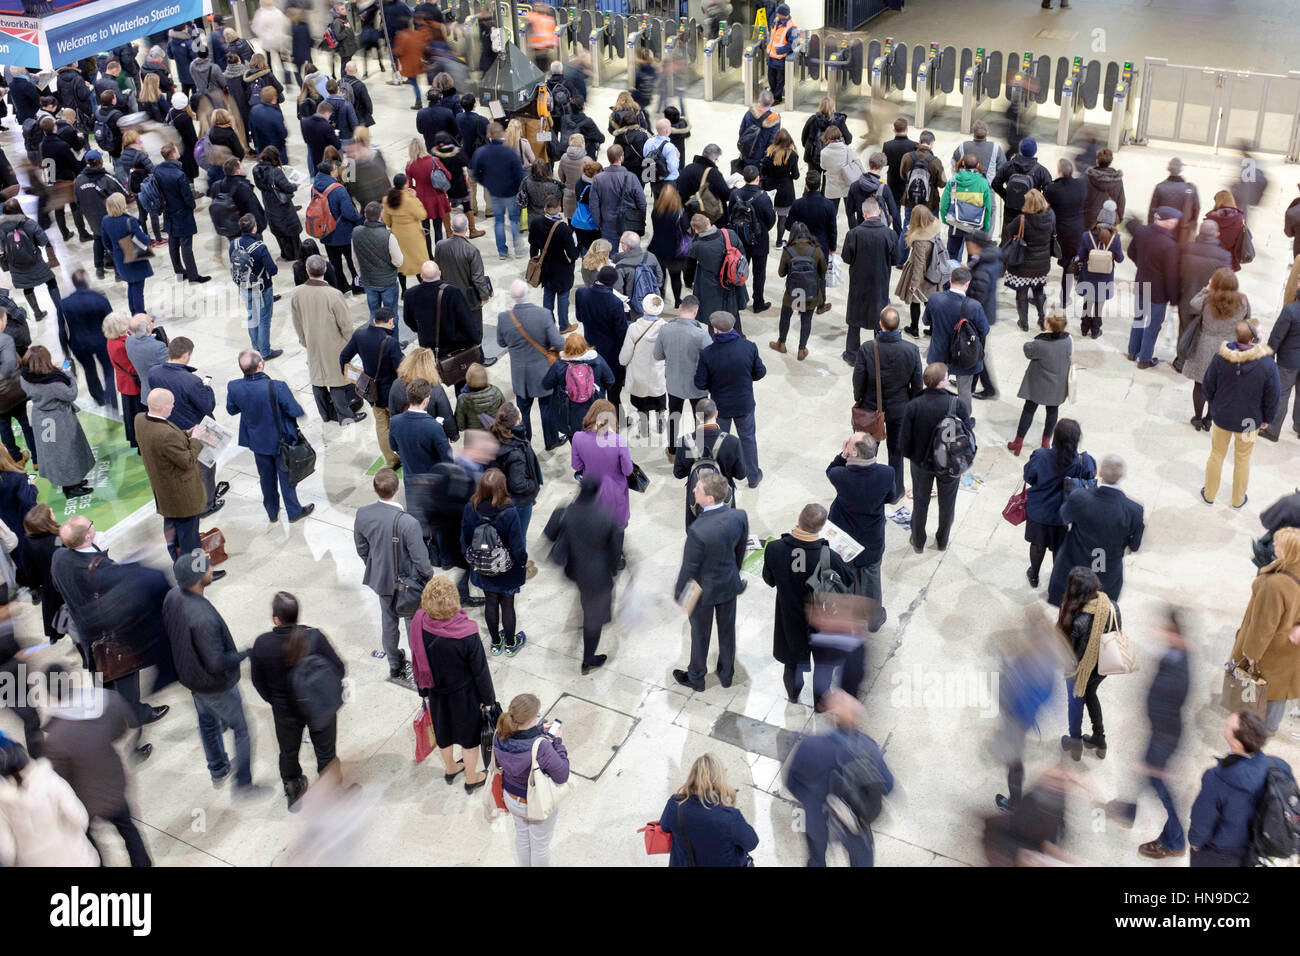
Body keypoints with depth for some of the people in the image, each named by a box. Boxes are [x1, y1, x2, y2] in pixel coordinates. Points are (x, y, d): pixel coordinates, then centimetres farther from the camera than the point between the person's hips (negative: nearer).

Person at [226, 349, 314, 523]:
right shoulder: (277, 387, -34)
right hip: (280, 440, -4)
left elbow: (231, 410, -2)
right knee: (286, 476, 19)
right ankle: (294, 512, 37)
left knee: (266, 477, 25)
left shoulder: (233, 387, -21)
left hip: (257, 441, 4)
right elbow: (296, 412, -24)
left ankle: (272, 512, 43)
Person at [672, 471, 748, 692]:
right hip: (730, 584, 5)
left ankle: (696, 678, 43)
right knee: (727, 630, 25)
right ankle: (726, 674, 47)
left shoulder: (698, 531, -37)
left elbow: (689, 568, -23)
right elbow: (740, 551, -2)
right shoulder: (740, 516, -20)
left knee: (700, 634, 20)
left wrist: (678, 593, -4)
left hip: (704, 590, -4)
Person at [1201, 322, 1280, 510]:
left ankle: (1209, 495, 35)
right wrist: (1267, 418, 6)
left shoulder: (1220, 358, -19)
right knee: (1242, 460, 18)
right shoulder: (1268, 364, -23)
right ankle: (1238, 500, 34)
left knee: (1216, 455, 20)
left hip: (1222, 417, 1)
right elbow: (1272, 397, -12)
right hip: (1250, 421, -1)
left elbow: (1207, 387, -6)